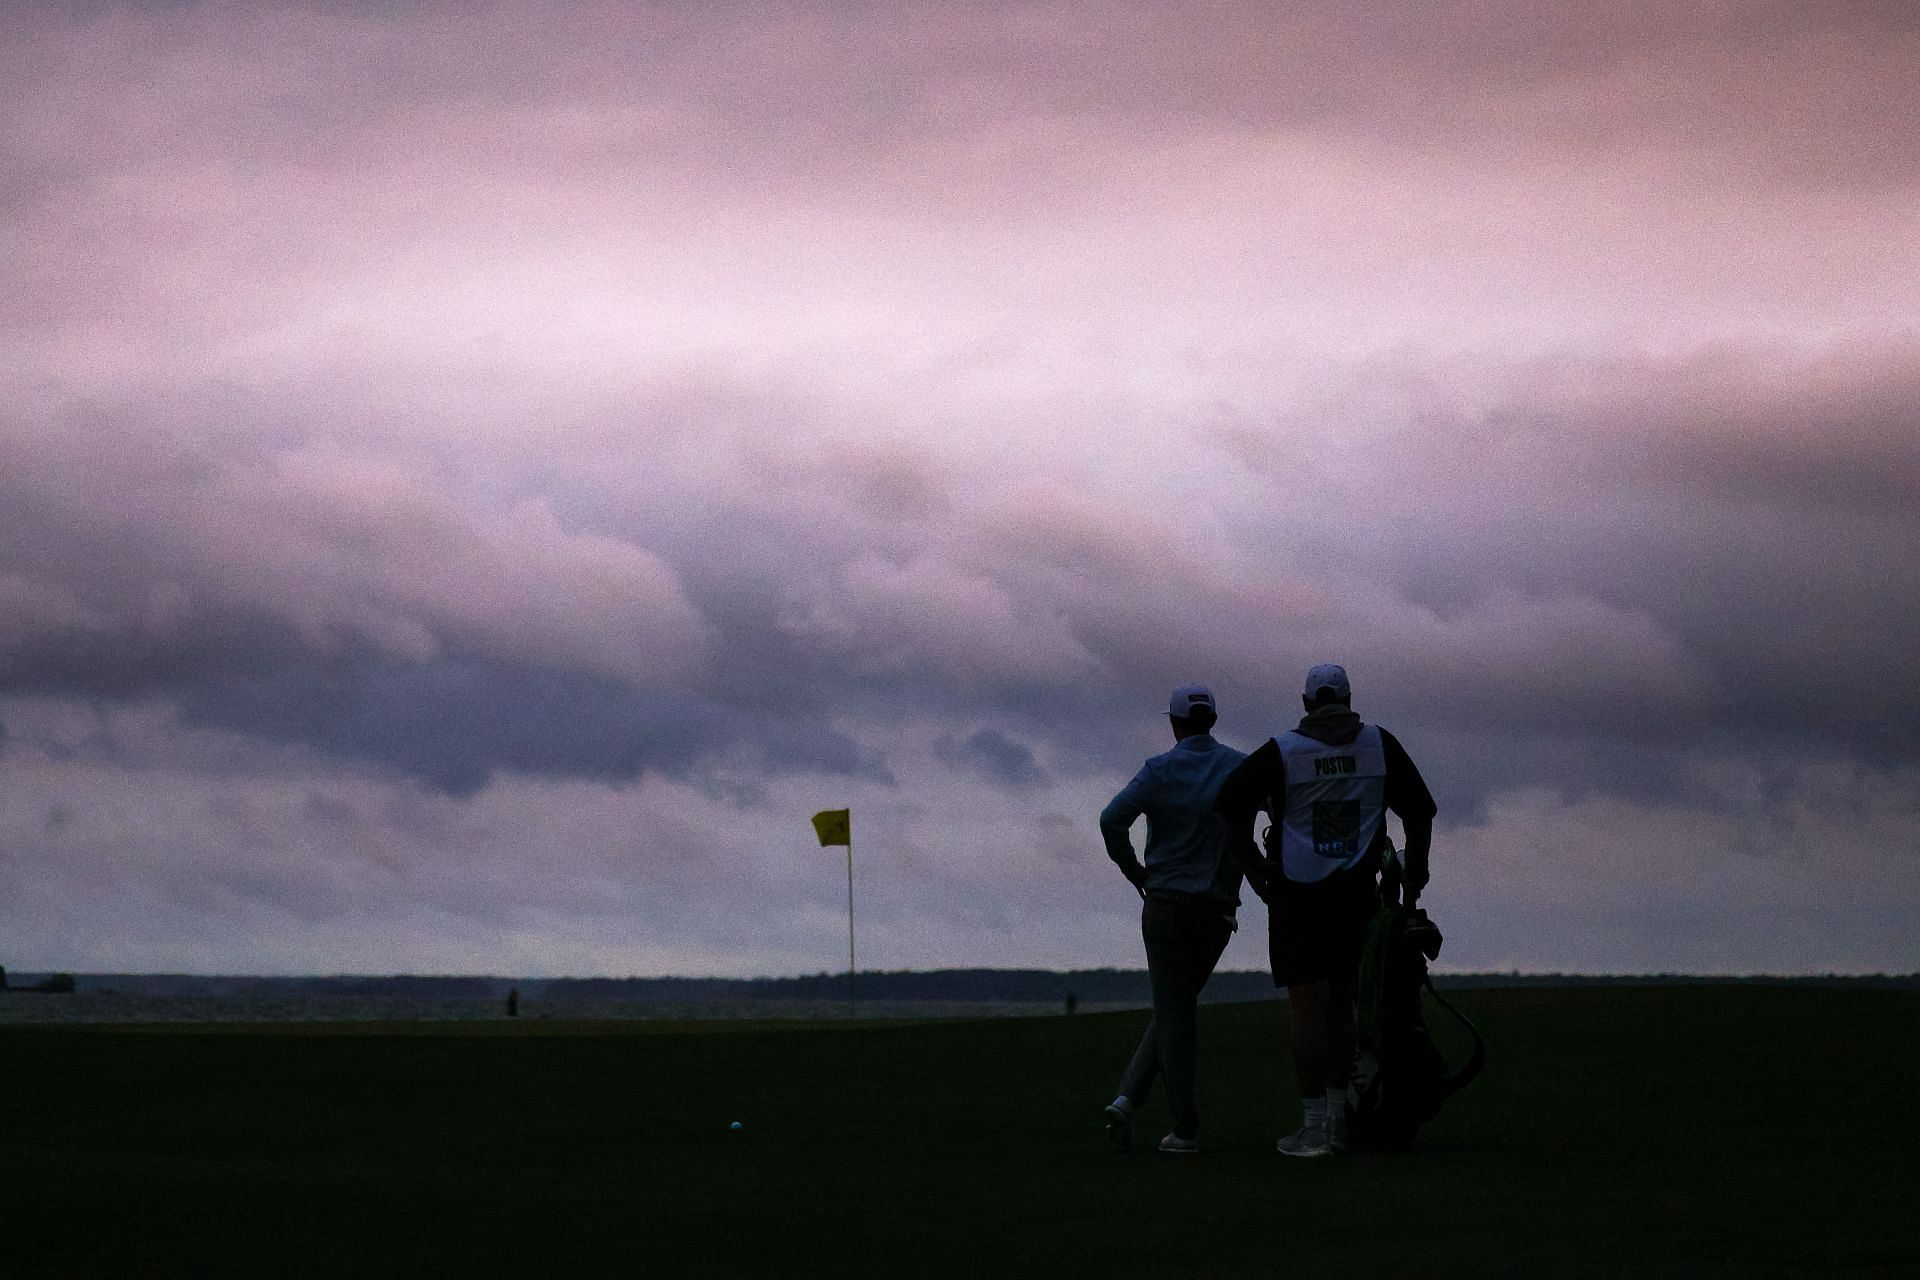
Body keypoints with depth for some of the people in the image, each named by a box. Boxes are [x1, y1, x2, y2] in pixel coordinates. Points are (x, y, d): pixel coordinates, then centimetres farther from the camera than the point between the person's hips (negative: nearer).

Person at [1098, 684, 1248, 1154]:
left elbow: (1112, 820, -17)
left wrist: (1135, 872, -3)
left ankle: (1185, 1128, 1)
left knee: (1175, 1011, 5)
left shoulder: (1159, 770, -4)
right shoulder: (1241, 768, 1)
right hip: (1218, 908, 1)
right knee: (1178, 1006, 14)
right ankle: (1129, 1098, 1)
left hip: (1165, 901, -1)